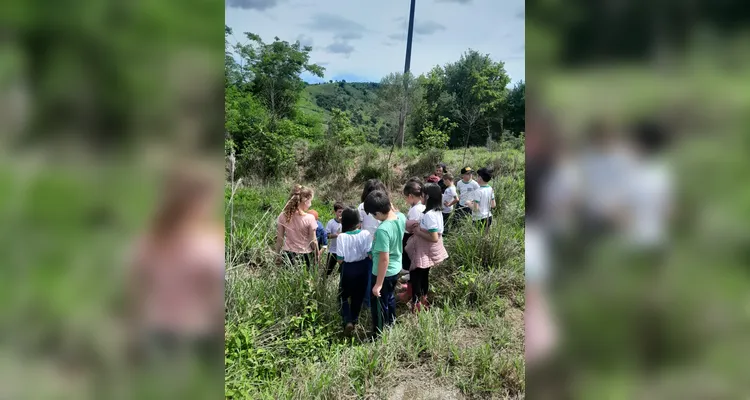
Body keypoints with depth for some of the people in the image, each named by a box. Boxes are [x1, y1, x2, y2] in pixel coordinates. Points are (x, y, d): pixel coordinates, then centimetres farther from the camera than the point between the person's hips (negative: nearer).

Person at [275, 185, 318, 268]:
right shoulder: (309, 218, -13)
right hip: (305, 256, -3)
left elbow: (279, 239, 3)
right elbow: (313, 241, -8)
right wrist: (317, 254, 6)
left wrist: (278, 255, 14)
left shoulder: (283, 216, -3)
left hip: (288, 255, 4)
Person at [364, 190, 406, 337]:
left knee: (379, 305, 12)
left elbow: (384, 259, -30)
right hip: (396, 268, 8)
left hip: (384, 272, -8)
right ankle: (391, 326, 49)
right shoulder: (401, 217, -11)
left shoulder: (382, 230, -34)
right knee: (389, 298, 29)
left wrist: (378, 284, -21)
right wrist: (392, 208, 5)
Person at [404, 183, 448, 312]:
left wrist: (418, 232, -20)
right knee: (424, 274, 24)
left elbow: (434, 237, -30)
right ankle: (423, 299, 41)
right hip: (427, 251, 9)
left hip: (424, 252, -9)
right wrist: (419, 227, 3)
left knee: (415, 275, 8)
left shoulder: (429, 215, -29)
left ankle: (416, 304, 19)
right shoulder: (437, 211, 0)